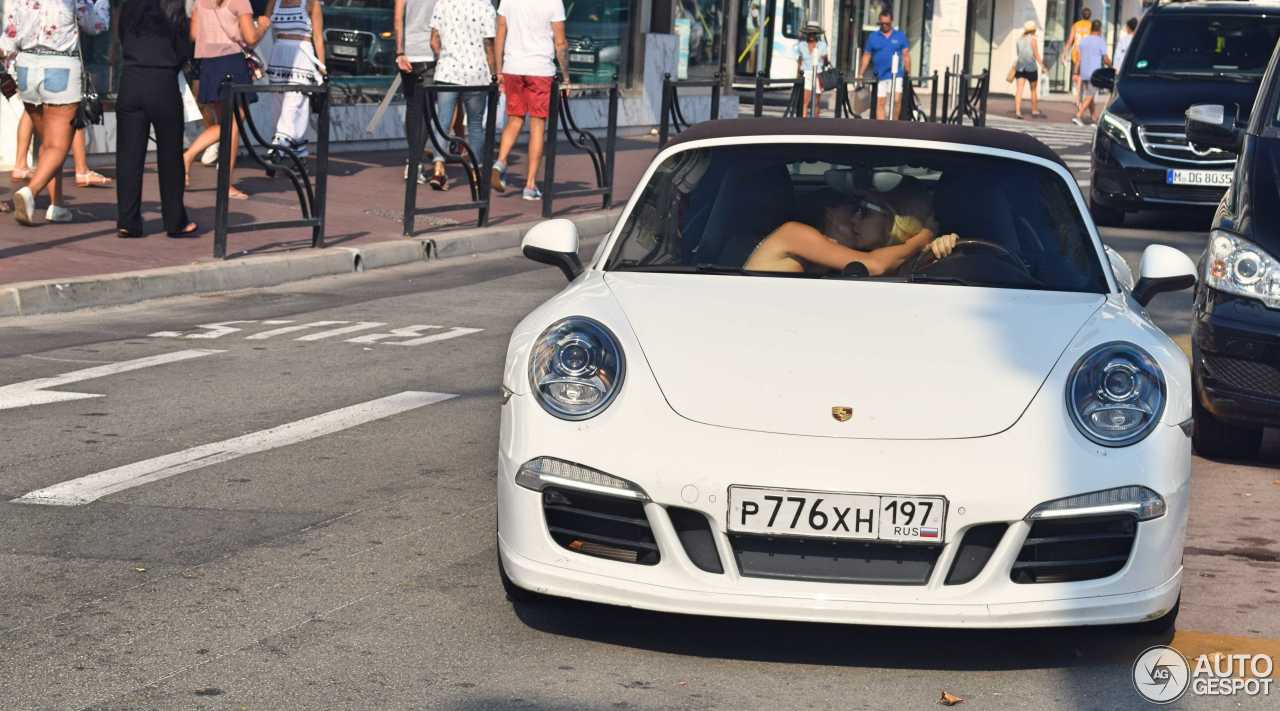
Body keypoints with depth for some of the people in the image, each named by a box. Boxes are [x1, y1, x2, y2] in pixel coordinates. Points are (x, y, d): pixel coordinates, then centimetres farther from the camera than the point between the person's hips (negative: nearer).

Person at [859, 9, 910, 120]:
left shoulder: (900, 36, 7)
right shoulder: (873, 37, 8)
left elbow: (906, 55, 7)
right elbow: (866, 56, 10)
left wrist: (908, 73, -2)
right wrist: (860, 75, 6)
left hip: (896, 75, -2)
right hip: (880, 76, 2)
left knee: (896, 100, -16)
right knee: (880, 103, 2)